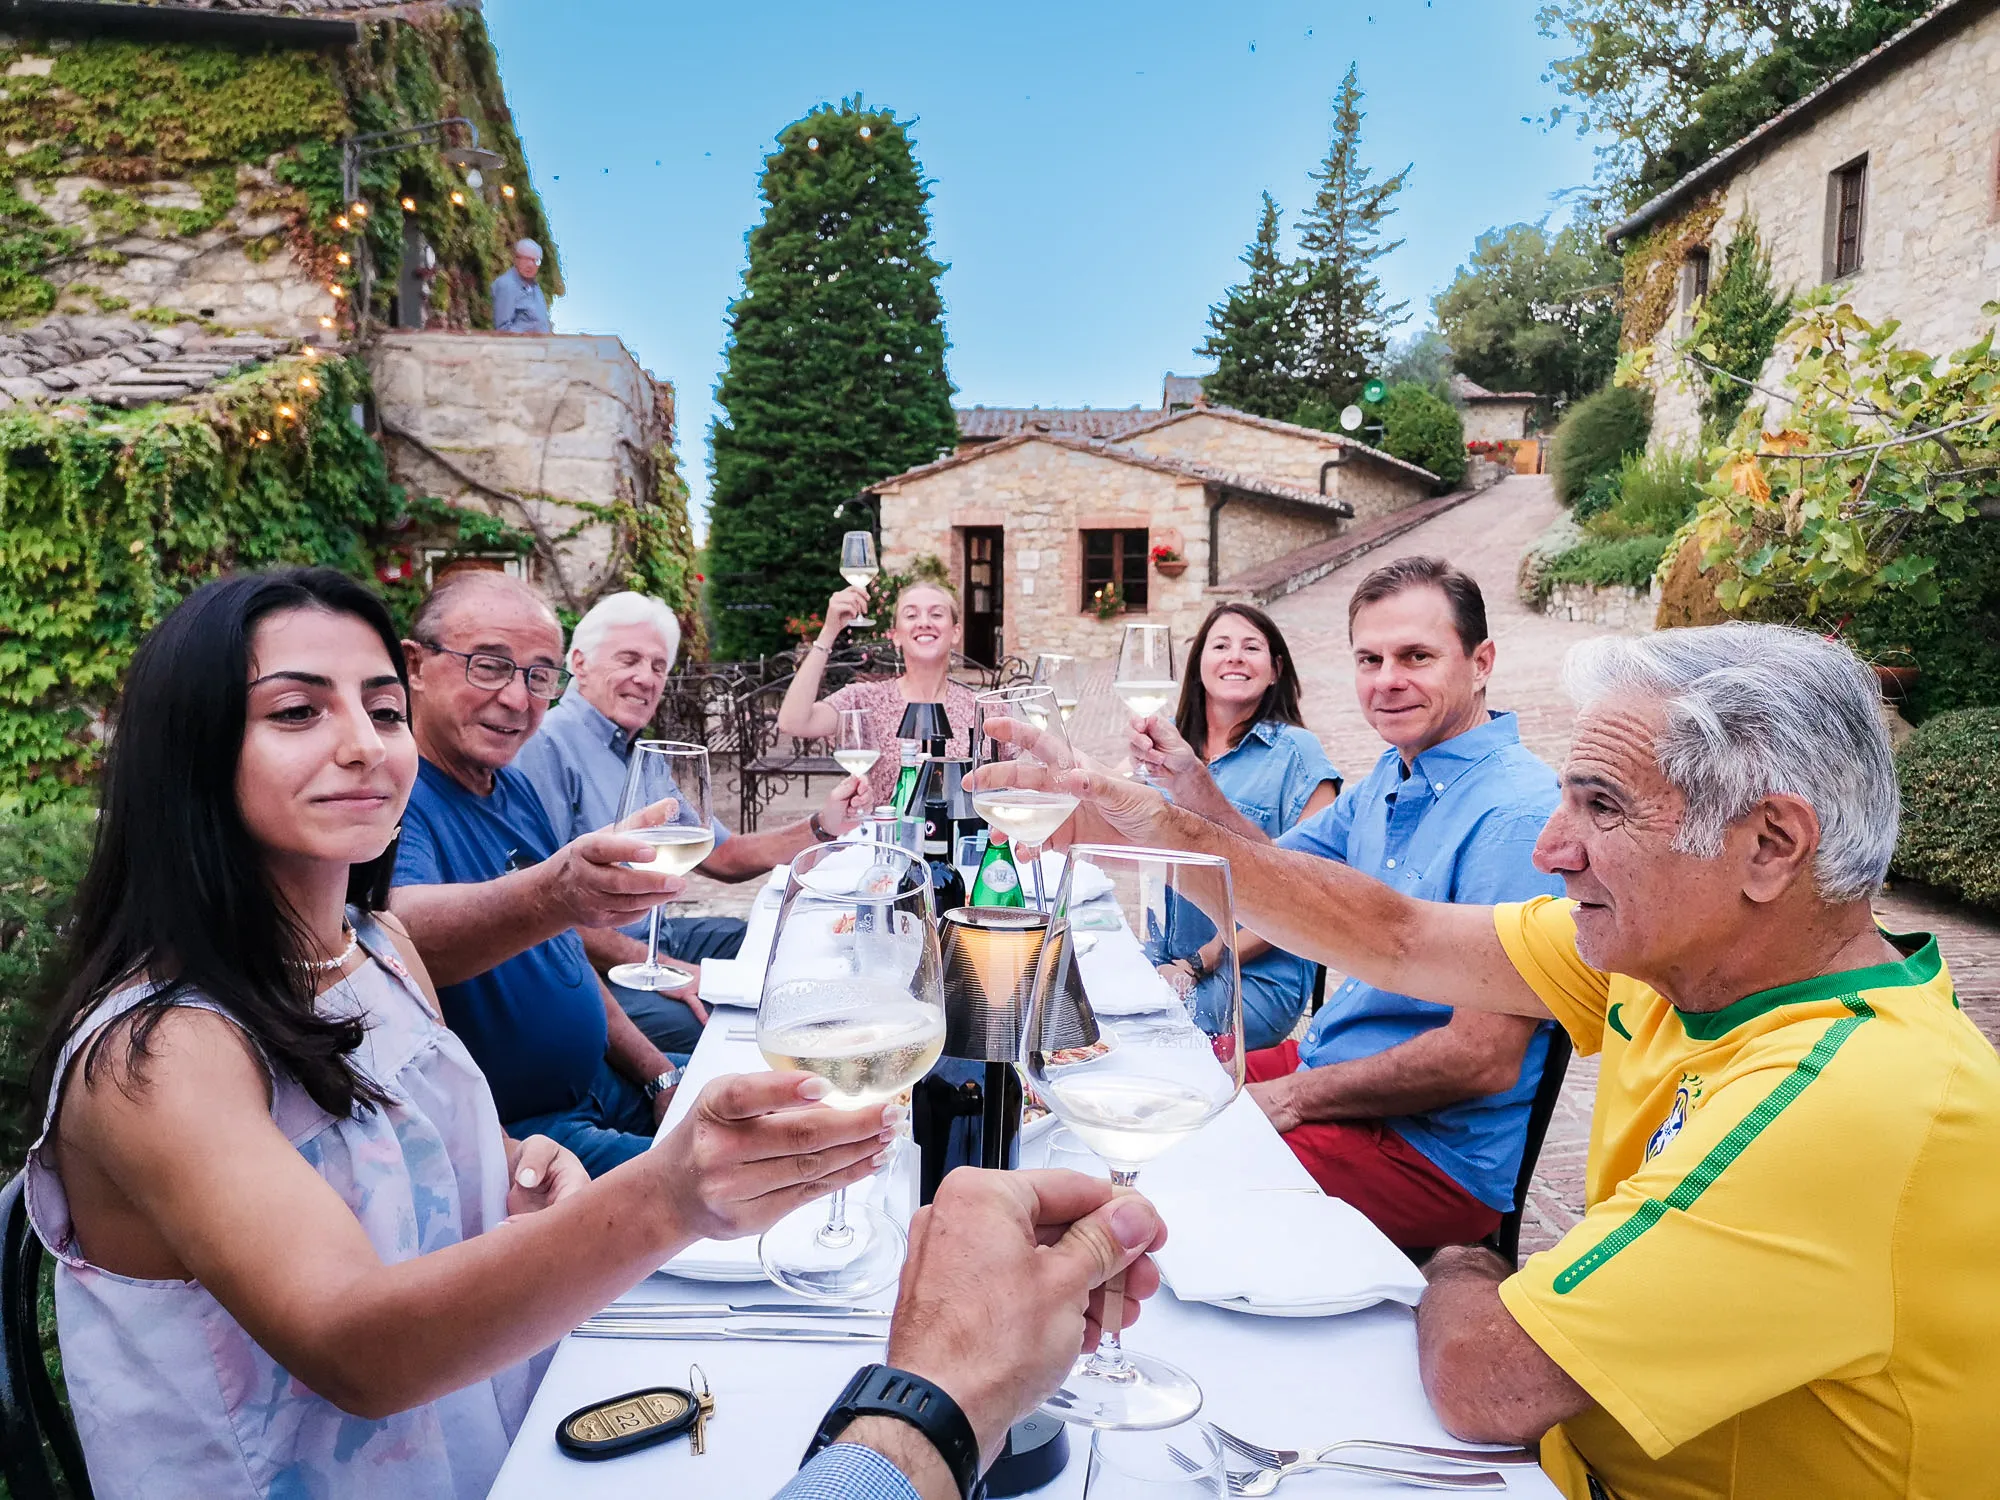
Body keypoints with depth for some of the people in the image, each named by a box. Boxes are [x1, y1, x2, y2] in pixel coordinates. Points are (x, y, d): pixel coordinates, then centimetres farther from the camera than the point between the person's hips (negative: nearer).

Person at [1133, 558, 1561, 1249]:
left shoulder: (1517, 815, -23)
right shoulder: (1392, 777, 6)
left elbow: (1483, 1060, -25)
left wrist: (1291, 1098, -16)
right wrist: (1190, 778, 3)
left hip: (1436, 1151, -8)